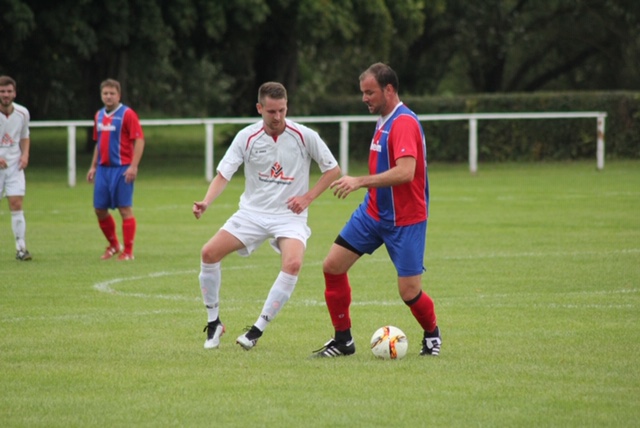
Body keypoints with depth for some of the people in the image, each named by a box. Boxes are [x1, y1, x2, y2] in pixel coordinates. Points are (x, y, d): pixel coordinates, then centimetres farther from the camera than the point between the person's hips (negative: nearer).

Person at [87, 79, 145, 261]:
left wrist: (134, 166, -18)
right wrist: (93, 166, 18)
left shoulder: (127, 114, -7)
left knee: (125, 209, -4)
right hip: (103, 169, 7)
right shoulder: (99, 116, 13)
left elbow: (139, 140, -12)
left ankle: (128, 251, 1)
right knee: (100, 209, 7)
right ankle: (113, 245, 25)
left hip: (121, 169, -7)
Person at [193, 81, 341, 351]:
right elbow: (223, 174, -8)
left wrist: (308, 197, -9)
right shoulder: (246, 137, -5)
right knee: (209, 253, -13)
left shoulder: (304, 136, -8)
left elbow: (333, 169, 3)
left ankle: (257, 330, -20)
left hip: (289, 216, -2)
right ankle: (213, 323, 5)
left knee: (293, 263, -30)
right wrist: (206, 202, -26)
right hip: (252, 212, 2)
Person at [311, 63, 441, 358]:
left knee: (409, 292, -6)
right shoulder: (384, 121, 11)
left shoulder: (404, 122, -20)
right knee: (332, 266, 0)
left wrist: (360, 182, -33)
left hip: (404, 220, -9)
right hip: (372, 212, 9)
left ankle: (432, 335, 24)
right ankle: (343, 340, 10)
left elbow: (405, 172, -32)